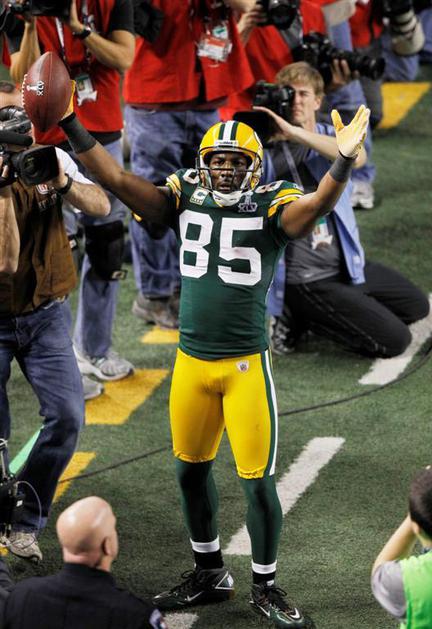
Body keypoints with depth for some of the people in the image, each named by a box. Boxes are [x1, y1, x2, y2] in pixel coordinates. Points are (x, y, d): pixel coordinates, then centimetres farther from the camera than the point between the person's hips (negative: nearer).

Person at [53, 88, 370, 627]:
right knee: (190, 470, 15)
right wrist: (71, 127, -9)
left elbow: (315, 205, -28)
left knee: (257, 480, -2)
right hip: (192, 361, 4)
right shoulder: (184, 201, 2)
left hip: (246, 364, -4)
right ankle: (209, 574, 34)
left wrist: (343, 162, -45)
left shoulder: (270, 208, -8)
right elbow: (118, 180, -2)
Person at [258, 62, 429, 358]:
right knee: (395, 341, -9)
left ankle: (313, 314, 15)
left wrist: (295, 133, -36)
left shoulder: (331, 137, 1)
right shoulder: (267, 150, -12)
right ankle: (300, 317, 4)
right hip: (307, 280, -6)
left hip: (346, 264, 6)